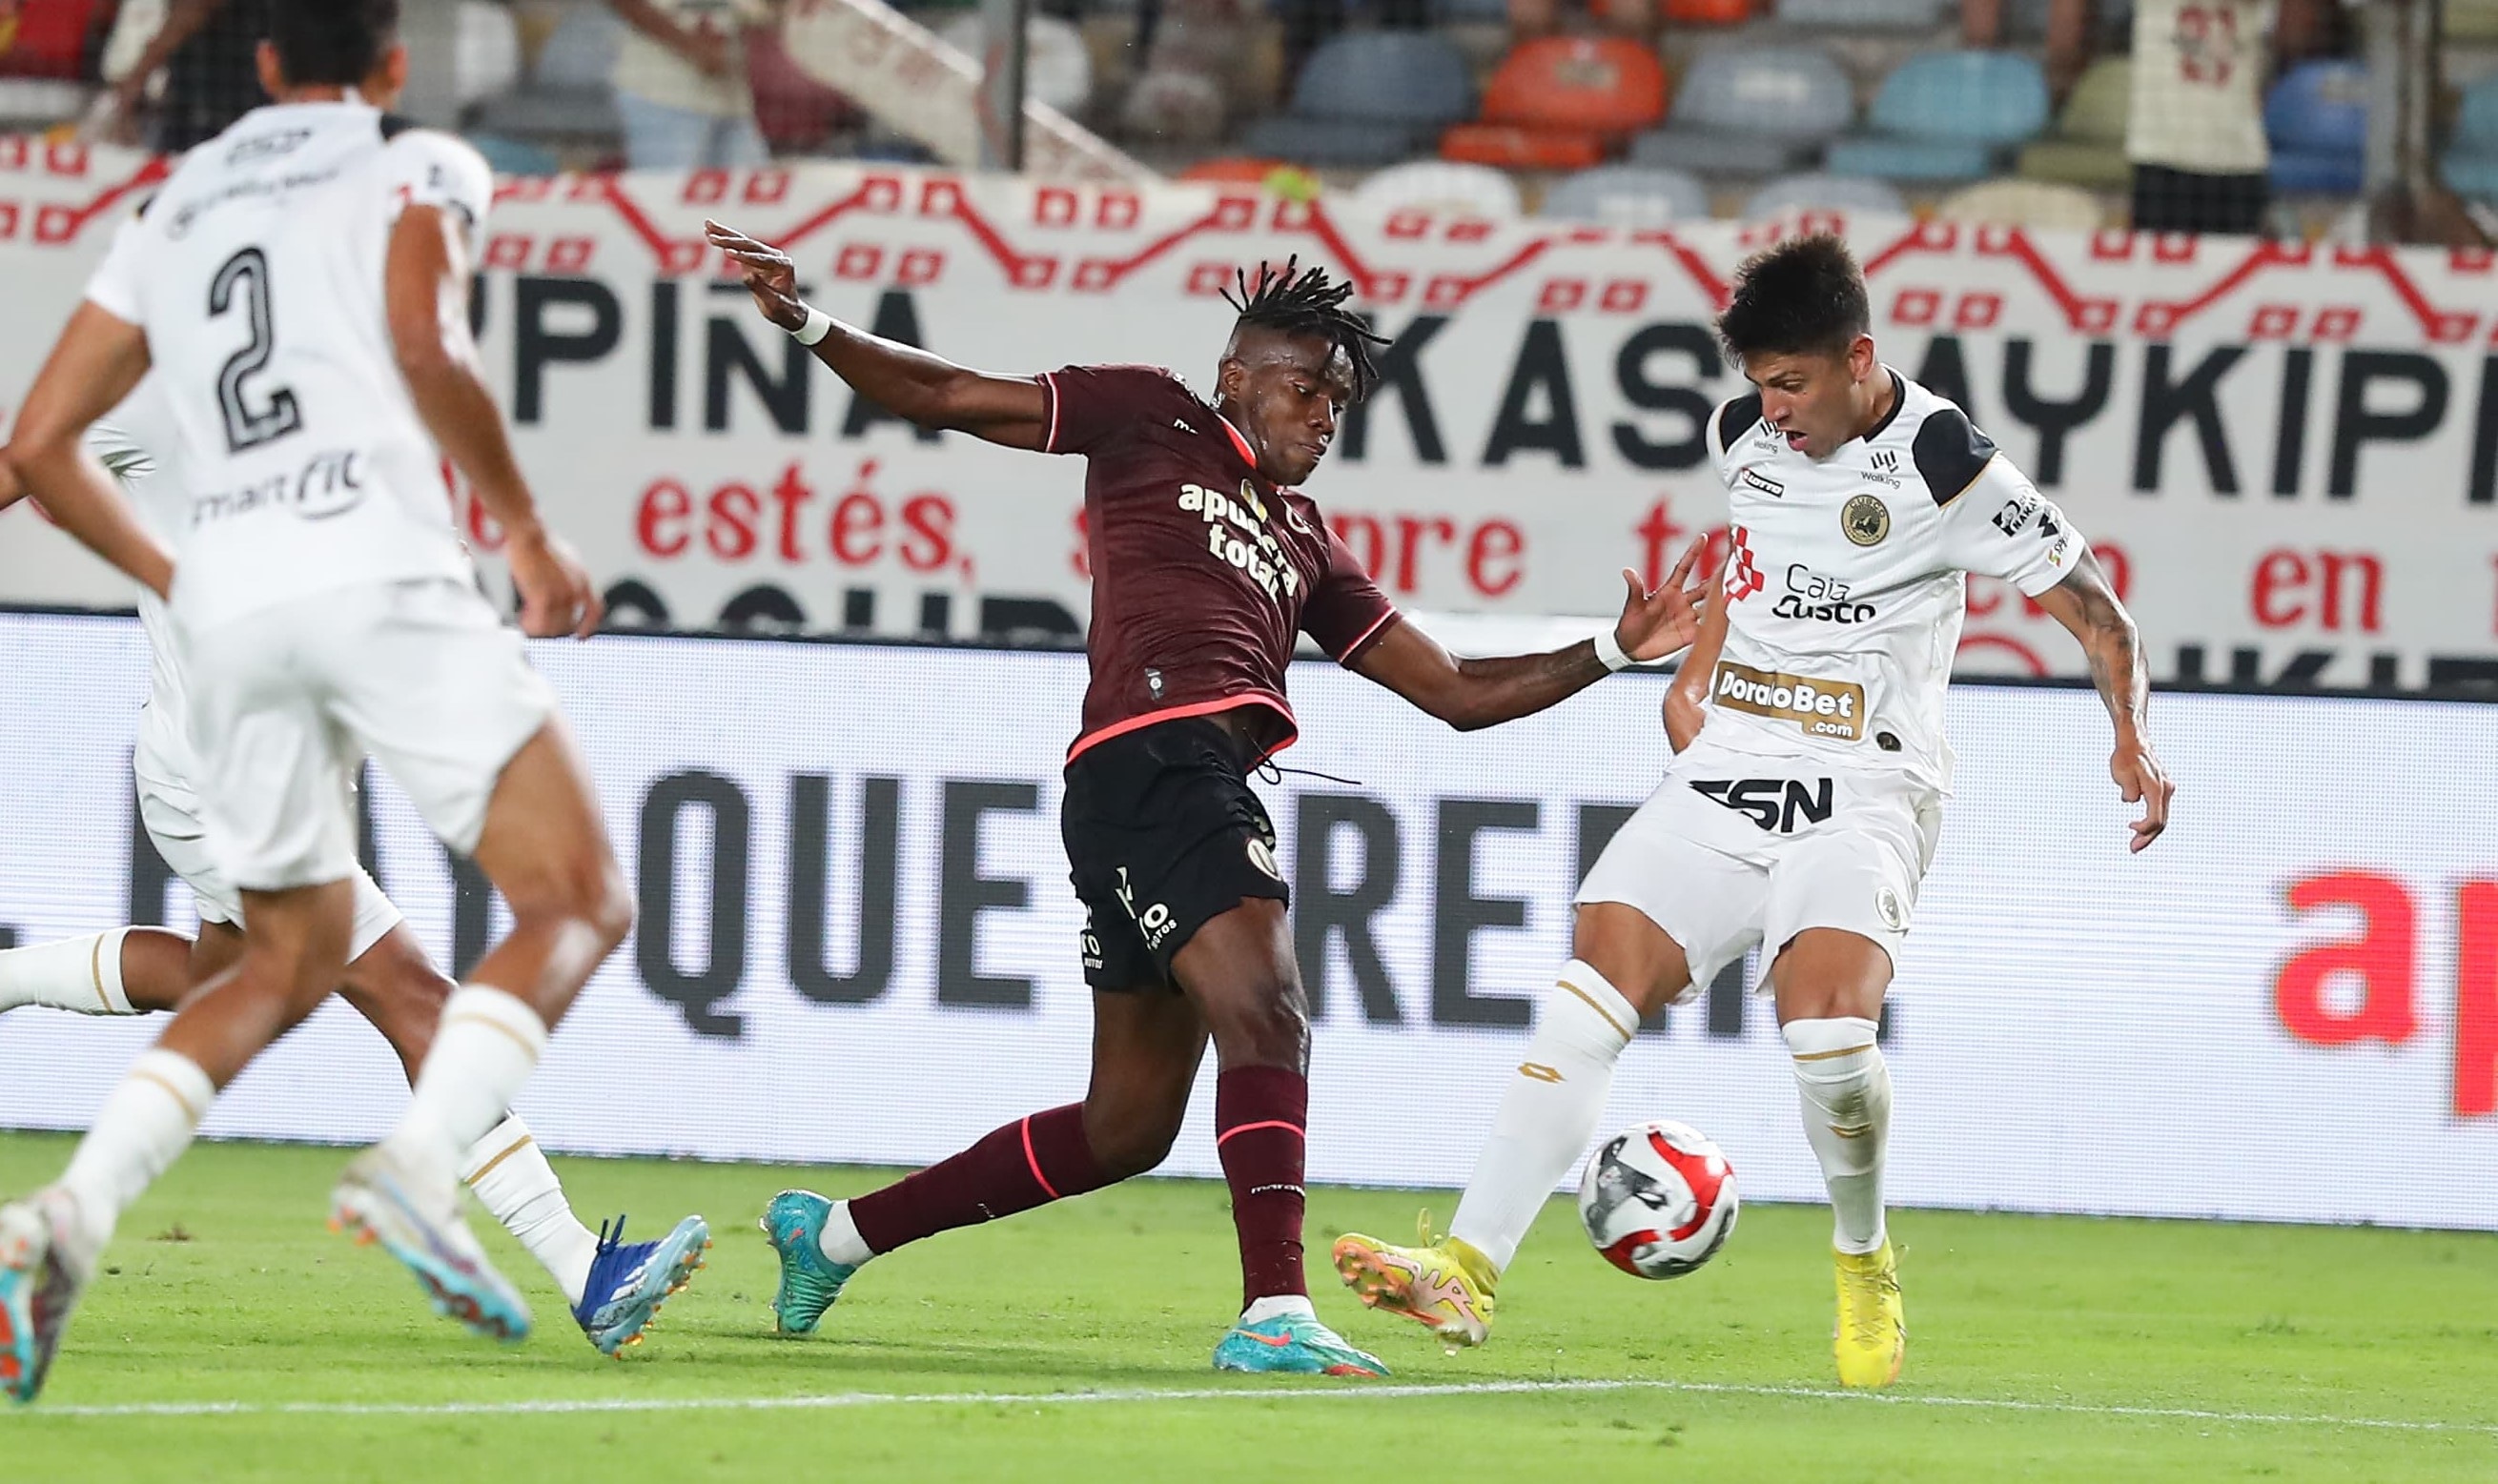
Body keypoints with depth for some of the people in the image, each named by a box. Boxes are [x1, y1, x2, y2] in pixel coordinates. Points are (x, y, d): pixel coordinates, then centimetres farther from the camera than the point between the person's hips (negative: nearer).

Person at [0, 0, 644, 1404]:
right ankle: (420, 1163, -26)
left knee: (292, 964, 19)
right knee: (581, 902, -1)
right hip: (379, 566, -6)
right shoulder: (419, 169, 10)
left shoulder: (175, 212, 25)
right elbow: (426, 347, -10)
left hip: (229, 601, 6)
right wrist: (532, 534, 0)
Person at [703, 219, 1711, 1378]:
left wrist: (1612, 653, 19)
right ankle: (1274, 1316, -33)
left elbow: (1455, 692, 28)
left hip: (1215, 791, 8)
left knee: (1125, 1129, 11)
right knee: (1266, 1011, -23)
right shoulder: (1151, 422, 12)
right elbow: (942, 399, 11)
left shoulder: (1305, 546, 29)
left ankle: (833, 1234, 24)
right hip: (1152, 756, -8)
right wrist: (808, 326, -3)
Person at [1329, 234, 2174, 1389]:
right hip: (1724, 772, 5)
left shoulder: (1943, 467, -11)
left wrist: (2132, 736, -18)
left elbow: (2092, 608, -5)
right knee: (1586, 1001, -12)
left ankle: (1864, 1263, 1)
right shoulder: (1744, 436, 7)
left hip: (1863, 789, -5)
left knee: (1825, 1032, -27)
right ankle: (1467, 1271, -15)